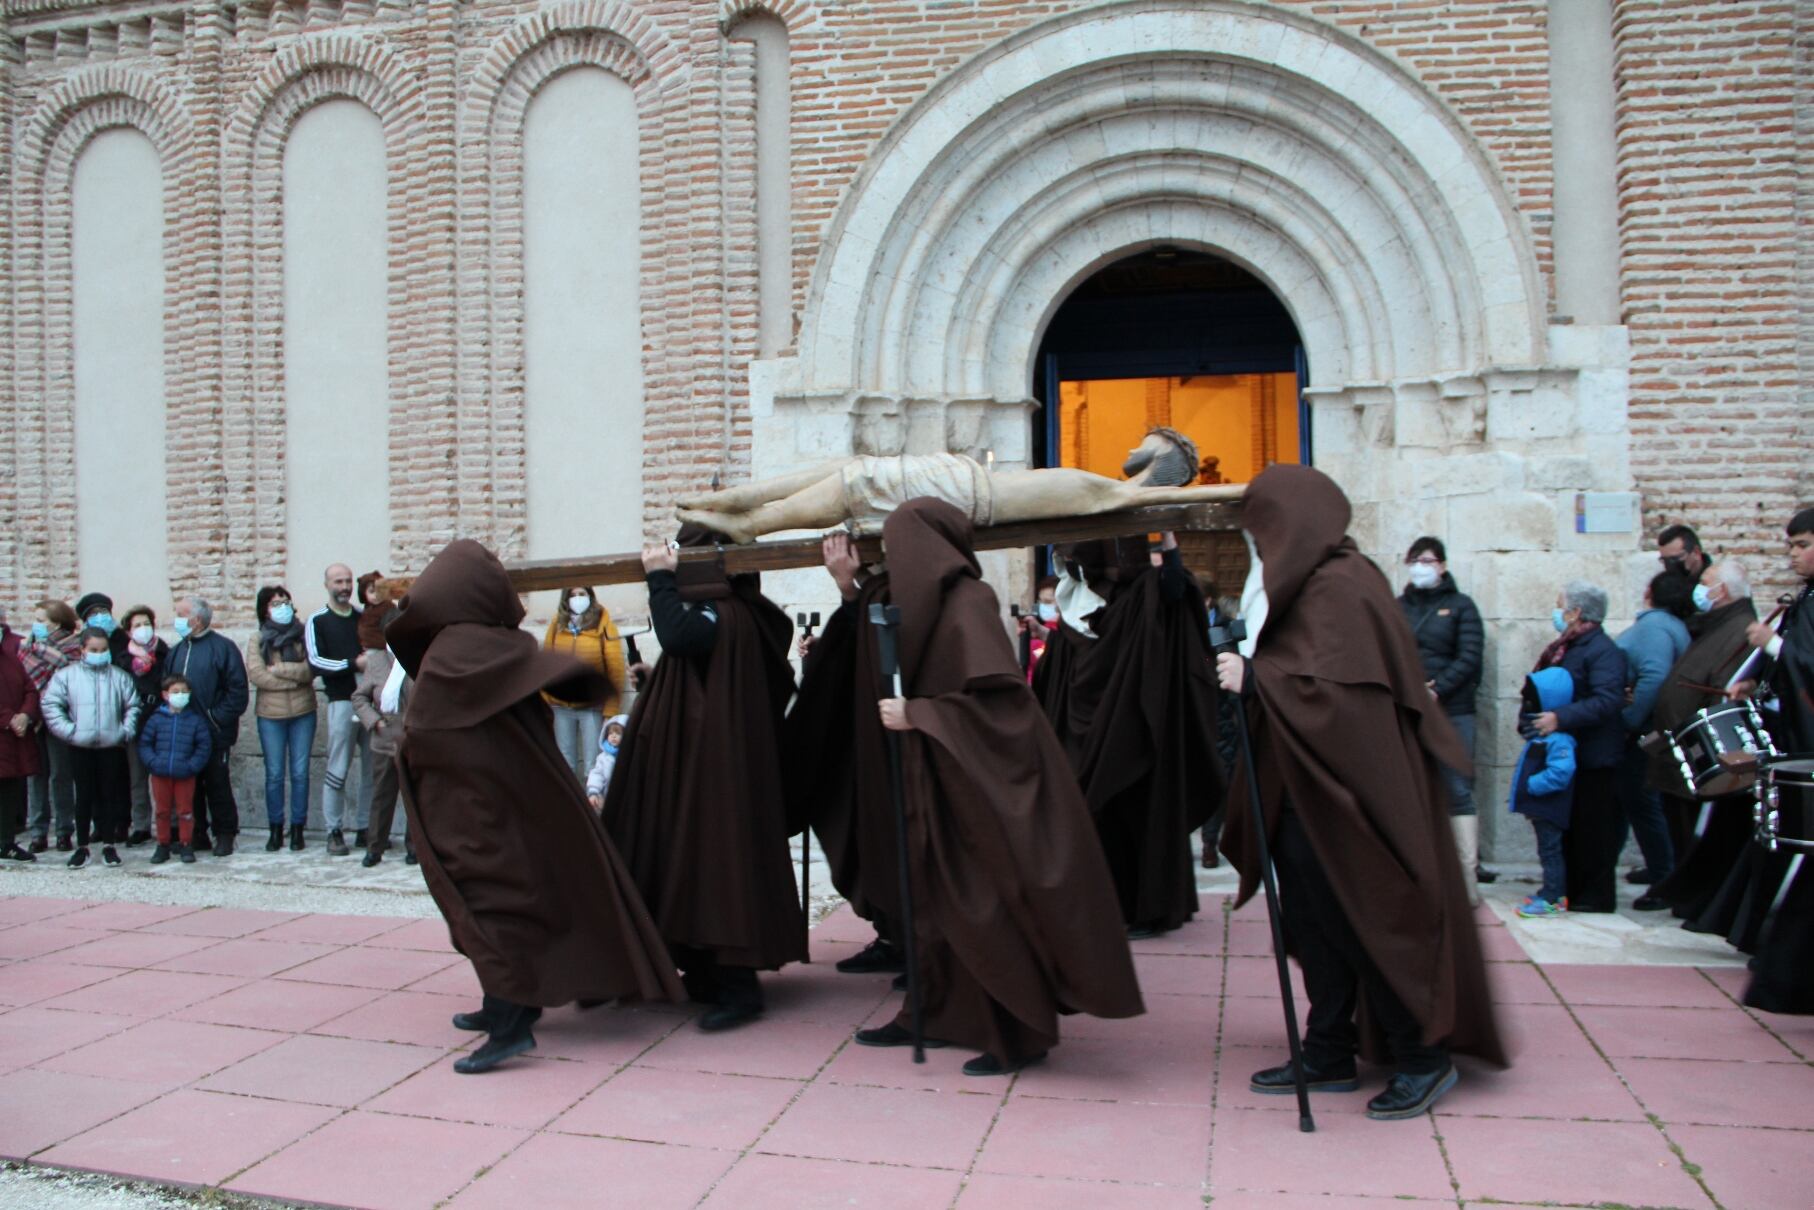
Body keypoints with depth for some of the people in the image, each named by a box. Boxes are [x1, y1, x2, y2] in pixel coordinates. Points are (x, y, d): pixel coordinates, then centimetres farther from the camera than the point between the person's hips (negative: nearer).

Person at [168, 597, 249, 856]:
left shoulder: (223, 647, -6)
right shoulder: (177, 650, 13)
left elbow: (238, 692, -10)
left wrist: (216, 718, -14)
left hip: (214, 734, -5)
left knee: (217, 784, 1)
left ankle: (225, 835, 11)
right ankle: (196, 834, 20)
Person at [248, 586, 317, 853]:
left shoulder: (303, 635, 2)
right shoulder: (257, 640, 3)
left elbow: (312, 669, -9)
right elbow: (256, 674, -8)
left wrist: (277, 669, -12)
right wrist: (294, 678, -10)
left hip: (303, 713, 0)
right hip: (270, 714, 0)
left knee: (300, 773, 3)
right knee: (274, 774, 5)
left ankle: (297, 829, 12)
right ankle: (275, 829, 15)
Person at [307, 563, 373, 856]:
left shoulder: (364, 617, 16)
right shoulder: (317, 621, 5)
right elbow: (316, 662, -6)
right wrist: (353, 663, -14)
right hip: (342, 701, -4)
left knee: (372, 769, 4)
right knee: (338, 770, -1)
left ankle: (365, 828, 13)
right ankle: (335, 831, 7)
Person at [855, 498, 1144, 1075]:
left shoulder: (968, 605, -17)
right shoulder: (940, 602, 9)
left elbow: (995, 696, -24)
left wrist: (915, 714, -19)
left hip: (980, 781, -9)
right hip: (947, 778, 9)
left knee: (987, 902, -1)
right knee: (939, 895, 15)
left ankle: (1022, 1034, 11)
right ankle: (934, 1014, 27)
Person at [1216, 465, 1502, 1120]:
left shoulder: (1338, 588, -17)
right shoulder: (1314, 582, 14)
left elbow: (1335, 686, -27)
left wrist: (1253, 677, -19)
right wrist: (1252, 668, 5)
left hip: (1345, 794, -10)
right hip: (1313, 792, 10)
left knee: (1362, 923, -1)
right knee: (1314, 920, 13)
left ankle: (1423, 1058, 12)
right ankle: (1329, 1055, 22)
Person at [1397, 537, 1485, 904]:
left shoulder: (1460, 605, 4)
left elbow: (1470, 658, -5)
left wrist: (1437, 690, -14)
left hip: (1452, 712, -3)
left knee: (1458, 792, -4)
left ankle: (1467, 877, -4)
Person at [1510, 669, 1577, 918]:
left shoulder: (1557, 738, -23)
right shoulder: (1540, 732, 11)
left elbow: (1560, 772, -33)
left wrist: (1530, 785, -26)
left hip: (1549, 807, -10)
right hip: (1540, 806, 10)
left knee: (1550, 850, -3)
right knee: (1549, 850, 18)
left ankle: (1552, 899, 3)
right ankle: (1552, 893, 27)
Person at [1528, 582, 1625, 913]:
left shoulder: (1603, 650, -15)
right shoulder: (1566, 647, 15)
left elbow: (1608, 701, -27)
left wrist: (1560, 717, -32)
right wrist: (1538, 718, 12)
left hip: (1593, 759, -9)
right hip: (1568, 753, 9)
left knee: (1592, 829, -1)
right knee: (1569, 827, 13)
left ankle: (1597, 896, 7)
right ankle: (1572, 891, 20)